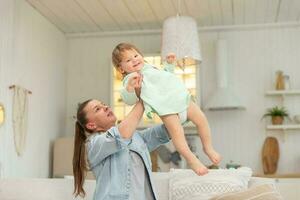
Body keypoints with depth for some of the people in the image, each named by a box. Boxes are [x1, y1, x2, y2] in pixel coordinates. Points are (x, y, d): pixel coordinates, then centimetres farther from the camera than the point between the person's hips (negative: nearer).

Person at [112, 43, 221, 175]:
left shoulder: (151, 68, 28)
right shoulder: (130, 80, 3)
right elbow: (129, 100, -12)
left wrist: (169, 64, 30)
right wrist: (130, 87, -31)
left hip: (182, 97, 7)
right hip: (166, 108, -7)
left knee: (201, 119, 5)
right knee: (176, 131, -21)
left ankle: (208, 147, 23)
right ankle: (192, 160, -7)